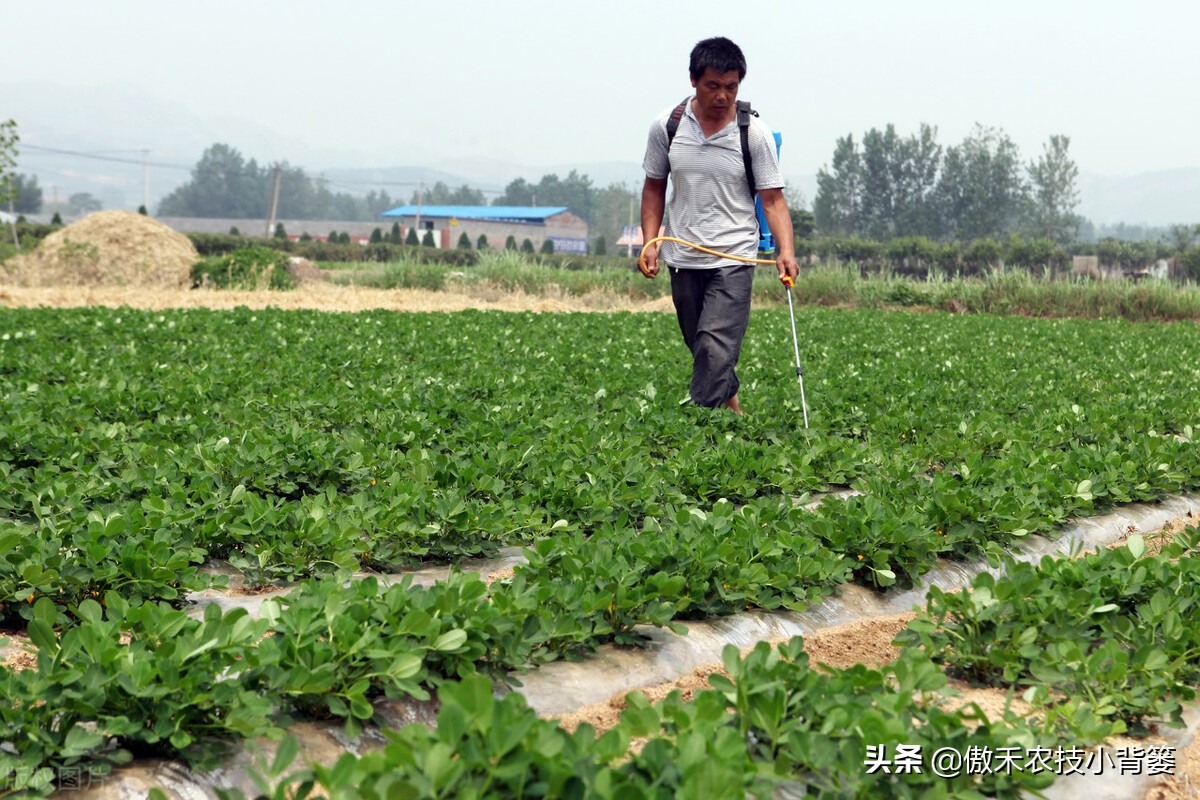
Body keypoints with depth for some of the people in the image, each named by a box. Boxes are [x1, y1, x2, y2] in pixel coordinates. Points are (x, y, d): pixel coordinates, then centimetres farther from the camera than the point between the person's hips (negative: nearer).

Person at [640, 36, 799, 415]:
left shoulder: (755, 133, -7)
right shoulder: (667, 126, 0)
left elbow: (773, 198, -7)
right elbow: (654, 187, 11)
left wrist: (786, 250, -22)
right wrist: (650, 243, 1)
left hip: (733, 259, -3)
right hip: (682, 258, 4)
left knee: (716, 349, -16)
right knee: (700, 348, 13)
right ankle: (732, 408, 33)